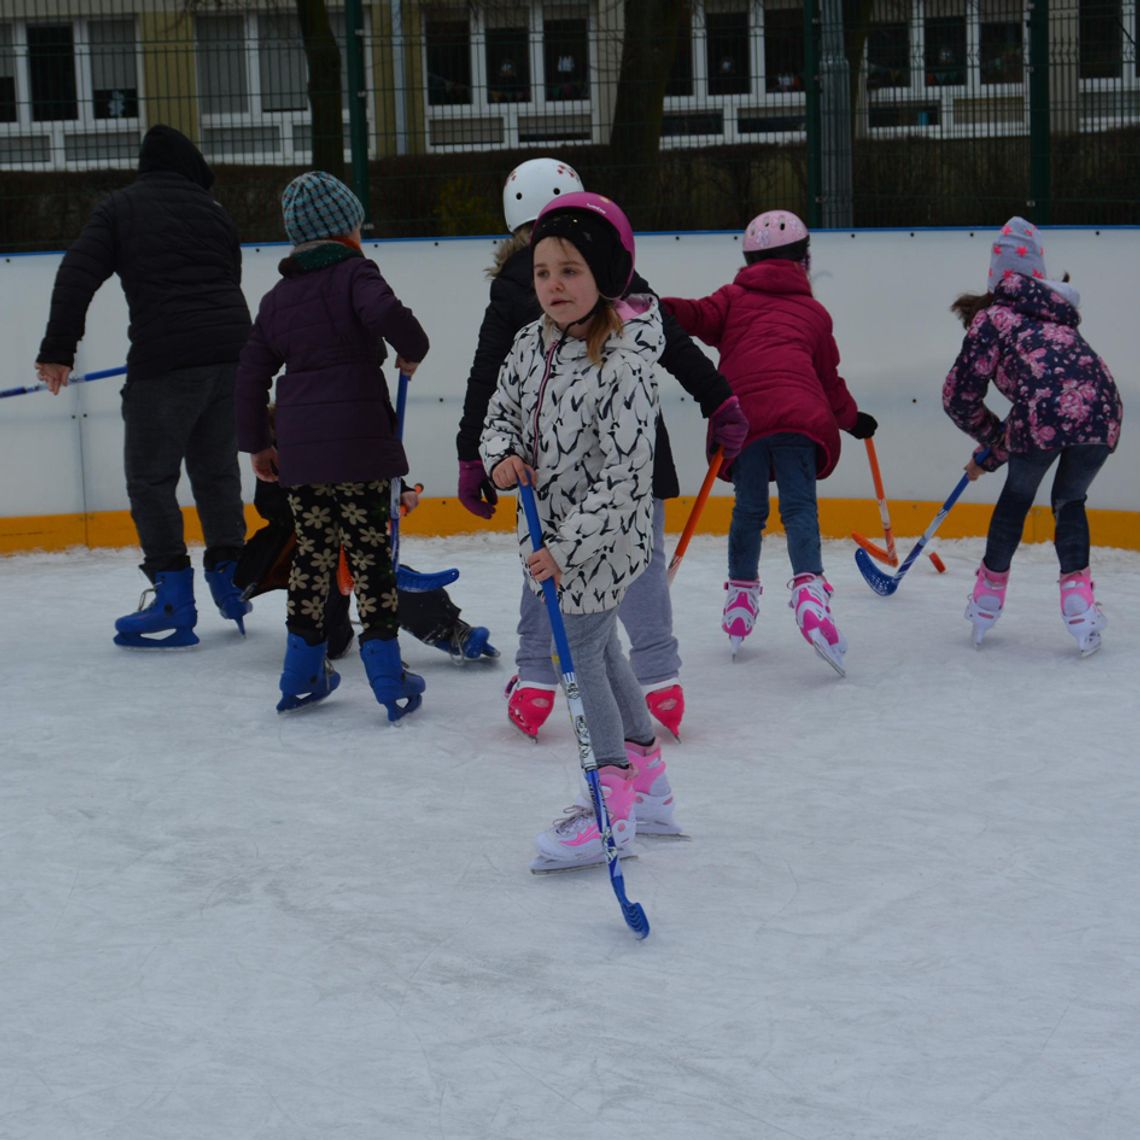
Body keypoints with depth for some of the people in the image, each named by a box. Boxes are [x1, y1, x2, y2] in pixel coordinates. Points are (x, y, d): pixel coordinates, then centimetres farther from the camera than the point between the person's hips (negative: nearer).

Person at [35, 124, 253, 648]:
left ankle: (175, 603, -1)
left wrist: (57, 350, -3)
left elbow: (77, 275, -4)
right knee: (216, 467, 18)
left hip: (166, 359, -5)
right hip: (231, 350, 5)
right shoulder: (213, 212, 17)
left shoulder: (120, 208, 7)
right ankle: (228, 576, 21)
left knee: (150, 478, 2)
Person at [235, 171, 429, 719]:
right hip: (358, 442, -5)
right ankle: (389, 680, 1)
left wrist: (257, 443, 22)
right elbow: (386, 313, -25)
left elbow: (252, 371, 15)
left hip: (298, 448, 5)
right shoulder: (353, 273, -4)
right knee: (370, 553, -1)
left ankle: (302, 673, 20)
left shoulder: (278, 295, 14)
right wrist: (412, 350, -6)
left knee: (313, 551, 15)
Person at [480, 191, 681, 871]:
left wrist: (567, 549, -26)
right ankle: (650, 787, 35)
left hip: (602, 541, -9)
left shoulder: (623, 365, -25)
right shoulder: (531, 344, -2)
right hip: (551, 535, 9)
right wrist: (503, 456, -10)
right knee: (600, 649, 19)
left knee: (579, 655, -4)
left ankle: (611, 810, 9)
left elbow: (623, 477, -26)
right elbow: (502, 413, 12)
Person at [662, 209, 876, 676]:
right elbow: (829, 379, 30)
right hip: (797, 414, -1)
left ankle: (741, 595, 21)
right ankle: (808, 586, -28)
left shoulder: (734, 298, 23)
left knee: (748, 508, 15)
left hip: (742, 413, 1)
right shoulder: (814, 312, 26)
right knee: (799, 506, -6)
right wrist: (853, 419, 44)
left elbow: (699, 317, 2)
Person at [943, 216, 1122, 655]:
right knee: (1069, 502, 26)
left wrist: (993, 438, 33)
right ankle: (1079, 603, 13)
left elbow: (960, 397, 17)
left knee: (1016, 499, 22)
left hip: (1046, 414, -4)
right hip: (1102, 412, 4)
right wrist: (992, 457, 45)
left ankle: (988, 597, 32)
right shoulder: (1057, 319, 37)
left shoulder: (992, 319, 20)